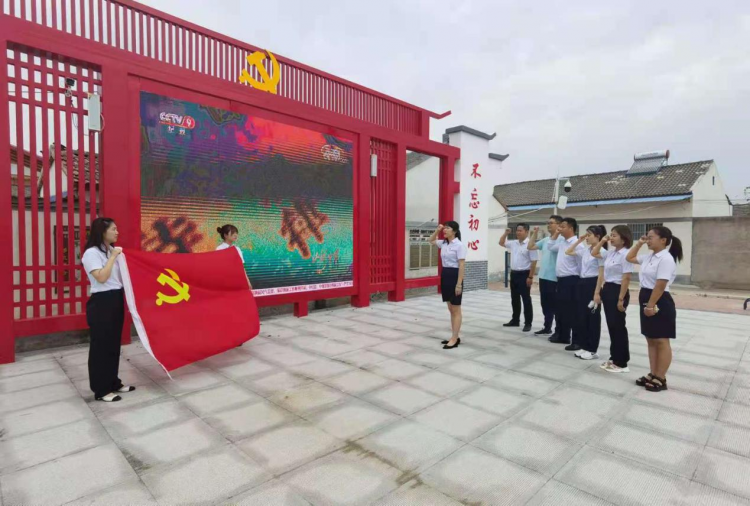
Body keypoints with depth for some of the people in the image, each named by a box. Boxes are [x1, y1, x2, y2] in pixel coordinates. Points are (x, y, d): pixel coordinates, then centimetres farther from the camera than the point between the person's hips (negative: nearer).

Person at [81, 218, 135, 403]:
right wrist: (113, 257, -17)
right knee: (101, 346, 1)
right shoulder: (92, 253, -13)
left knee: (114, 344, 16)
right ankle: (101, 390, 13)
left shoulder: (112, 250, 11)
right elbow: (101, 278, -22)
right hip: (101, 303, -8)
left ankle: (113, 383, 28)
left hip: (116, 300, 8)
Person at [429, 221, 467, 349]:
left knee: (456, 310, 0)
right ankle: (455, 337, 22)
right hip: (444, 275, 8)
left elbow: (462, 265, -17)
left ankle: (454, 339, 5)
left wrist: (459, 284, -21)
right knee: (450, 309, 13)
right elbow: (431, 240, 27)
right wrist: (437, 230, 10)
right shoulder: (444, 243, 8)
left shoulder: (459, 245, -14)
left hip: (454, 276, -8)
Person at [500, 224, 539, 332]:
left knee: (526, 300, 0)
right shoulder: (513, 243, 9)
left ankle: (528, 323, 8)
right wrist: (505, 233, 6)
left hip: (524, 274, -8)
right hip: (514, 274, 8)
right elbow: (501, 243, 23)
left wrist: (530, 277, -19)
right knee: (514, 299, 15)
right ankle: (515, 320, 26)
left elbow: (534, 262, -16)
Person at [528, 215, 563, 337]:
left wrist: (556, 233, -19)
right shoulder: (545, 240, 12)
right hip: (543, 277, 8)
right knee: (545, 305, 16)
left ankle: (559, 331, 12)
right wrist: (535, 233, 13)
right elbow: (530, 246, 16)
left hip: (554, 278, -8)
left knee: (555, 306, 2)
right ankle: (547, 328, 27)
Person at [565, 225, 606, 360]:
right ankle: (584, 347, 21)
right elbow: (568, 252, 22)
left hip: (592, 284, -8)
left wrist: (597, 293, -17)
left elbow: (601, 274, -15)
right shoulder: (585, 250, 10)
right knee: (582, 317, 11)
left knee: (593, 318, 2)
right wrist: (579, 241, 12)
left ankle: (592, 350, 12)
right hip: (582, 284, 8)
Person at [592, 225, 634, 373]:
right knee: (611, 326, 14)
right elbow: (594, 253, 25)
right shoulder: (610, 252, 9)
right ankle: (614, 358, 24)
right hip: (607, 289, 9)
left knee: (618, 327, 0)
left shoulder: (626, 254, -15)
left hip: (617, 291, -9)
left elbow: (626, 278, -19)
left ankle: (621, 363, 12)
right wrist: (602, 241, 11)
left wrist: (621, 299, -20)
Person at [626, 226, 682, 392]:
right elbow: (629, 258, 25)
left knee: (661, 342, 2)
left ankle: (660, 379, 12)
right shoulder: (649, 257, 10)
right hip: (646, 299, 10)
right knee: (651, 340, 14)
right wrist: (638, 244, 13)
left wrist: (651, 305, -22)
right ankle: (653, 375, 23)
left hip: (659, 303, -9)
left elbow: (660, 286, -21)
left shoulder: (666, 259, -17)